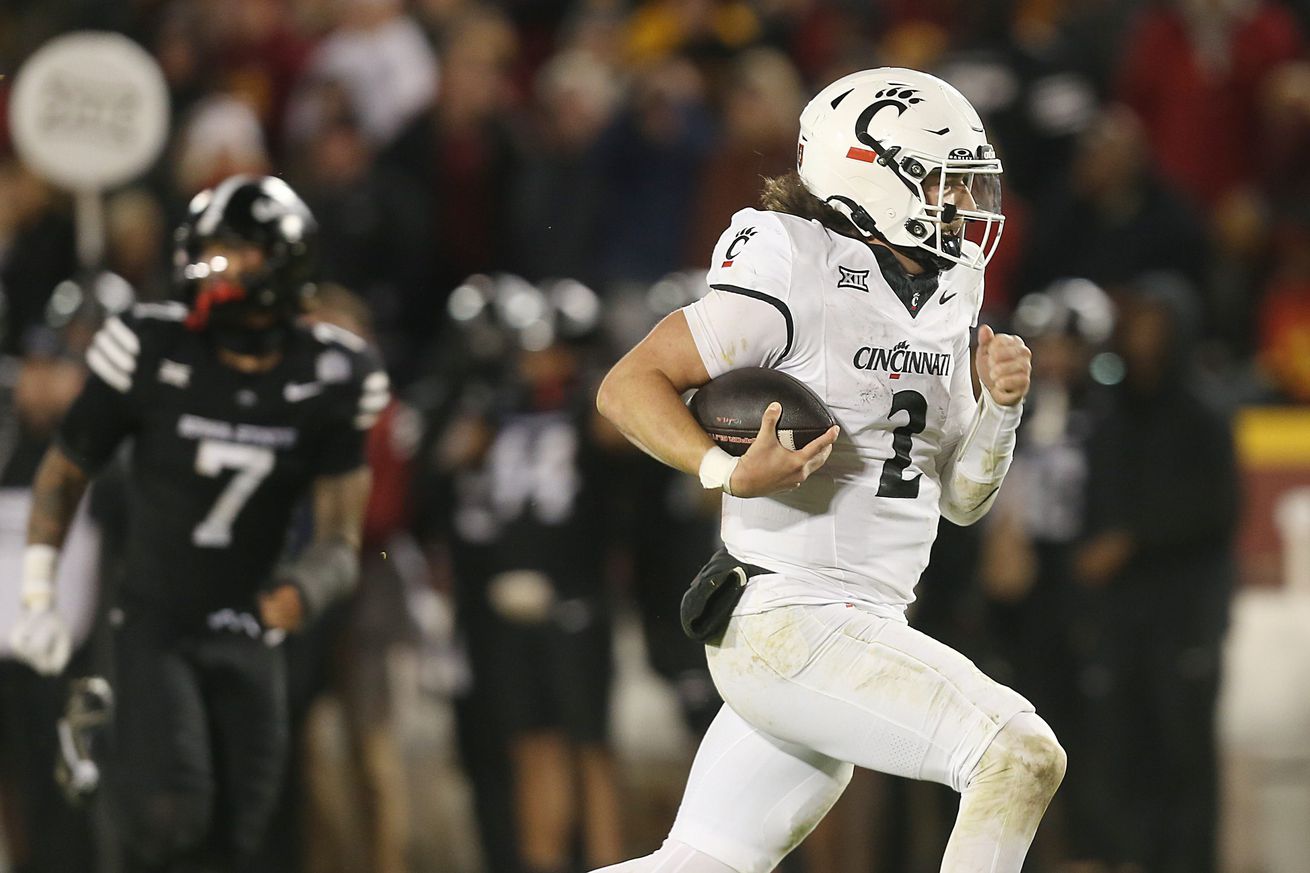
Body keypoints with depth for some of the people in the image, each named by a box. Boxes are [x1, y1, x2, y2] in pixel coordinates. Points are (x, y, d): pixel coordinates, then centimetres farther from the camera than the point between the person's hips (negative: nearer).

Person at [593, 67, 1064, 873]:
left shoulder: (944, 304, 13)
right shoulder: (796, 283, -13)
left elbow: (963, 498, 17)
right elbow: (629, 384, -11)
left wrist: (1000, 404, -1)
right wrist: (728, 472, -25)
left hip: (865, 628, 9)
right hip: (791, 622, -9)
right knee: (1022, 758, -18)